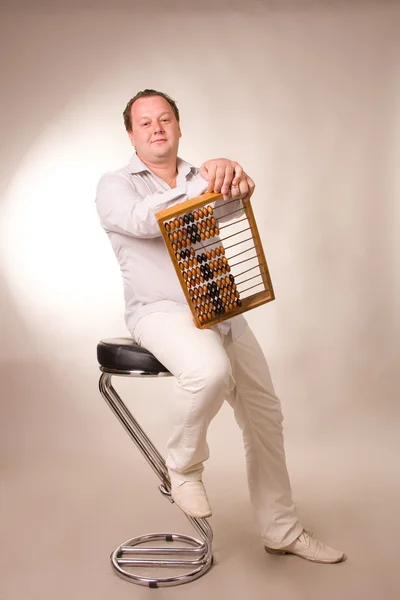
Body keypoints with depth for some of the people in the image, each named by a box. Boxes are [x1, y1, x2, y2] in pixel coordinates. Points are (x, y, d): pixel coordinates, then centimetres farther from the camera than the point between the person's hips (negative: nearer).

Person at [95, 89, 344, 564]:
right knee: (210, 370, -36)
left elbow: (233, 195, -6)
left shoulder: (200, 177, 17)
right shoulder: (115, 186, 3)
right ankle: (183, 467, -5)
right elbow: (144, 220, -20)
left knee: (264, 414, 5)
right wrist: (206, 183, -27)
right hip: (161, 311, -5)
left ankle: (281, 532, 21)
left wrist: (231, 174, -30)